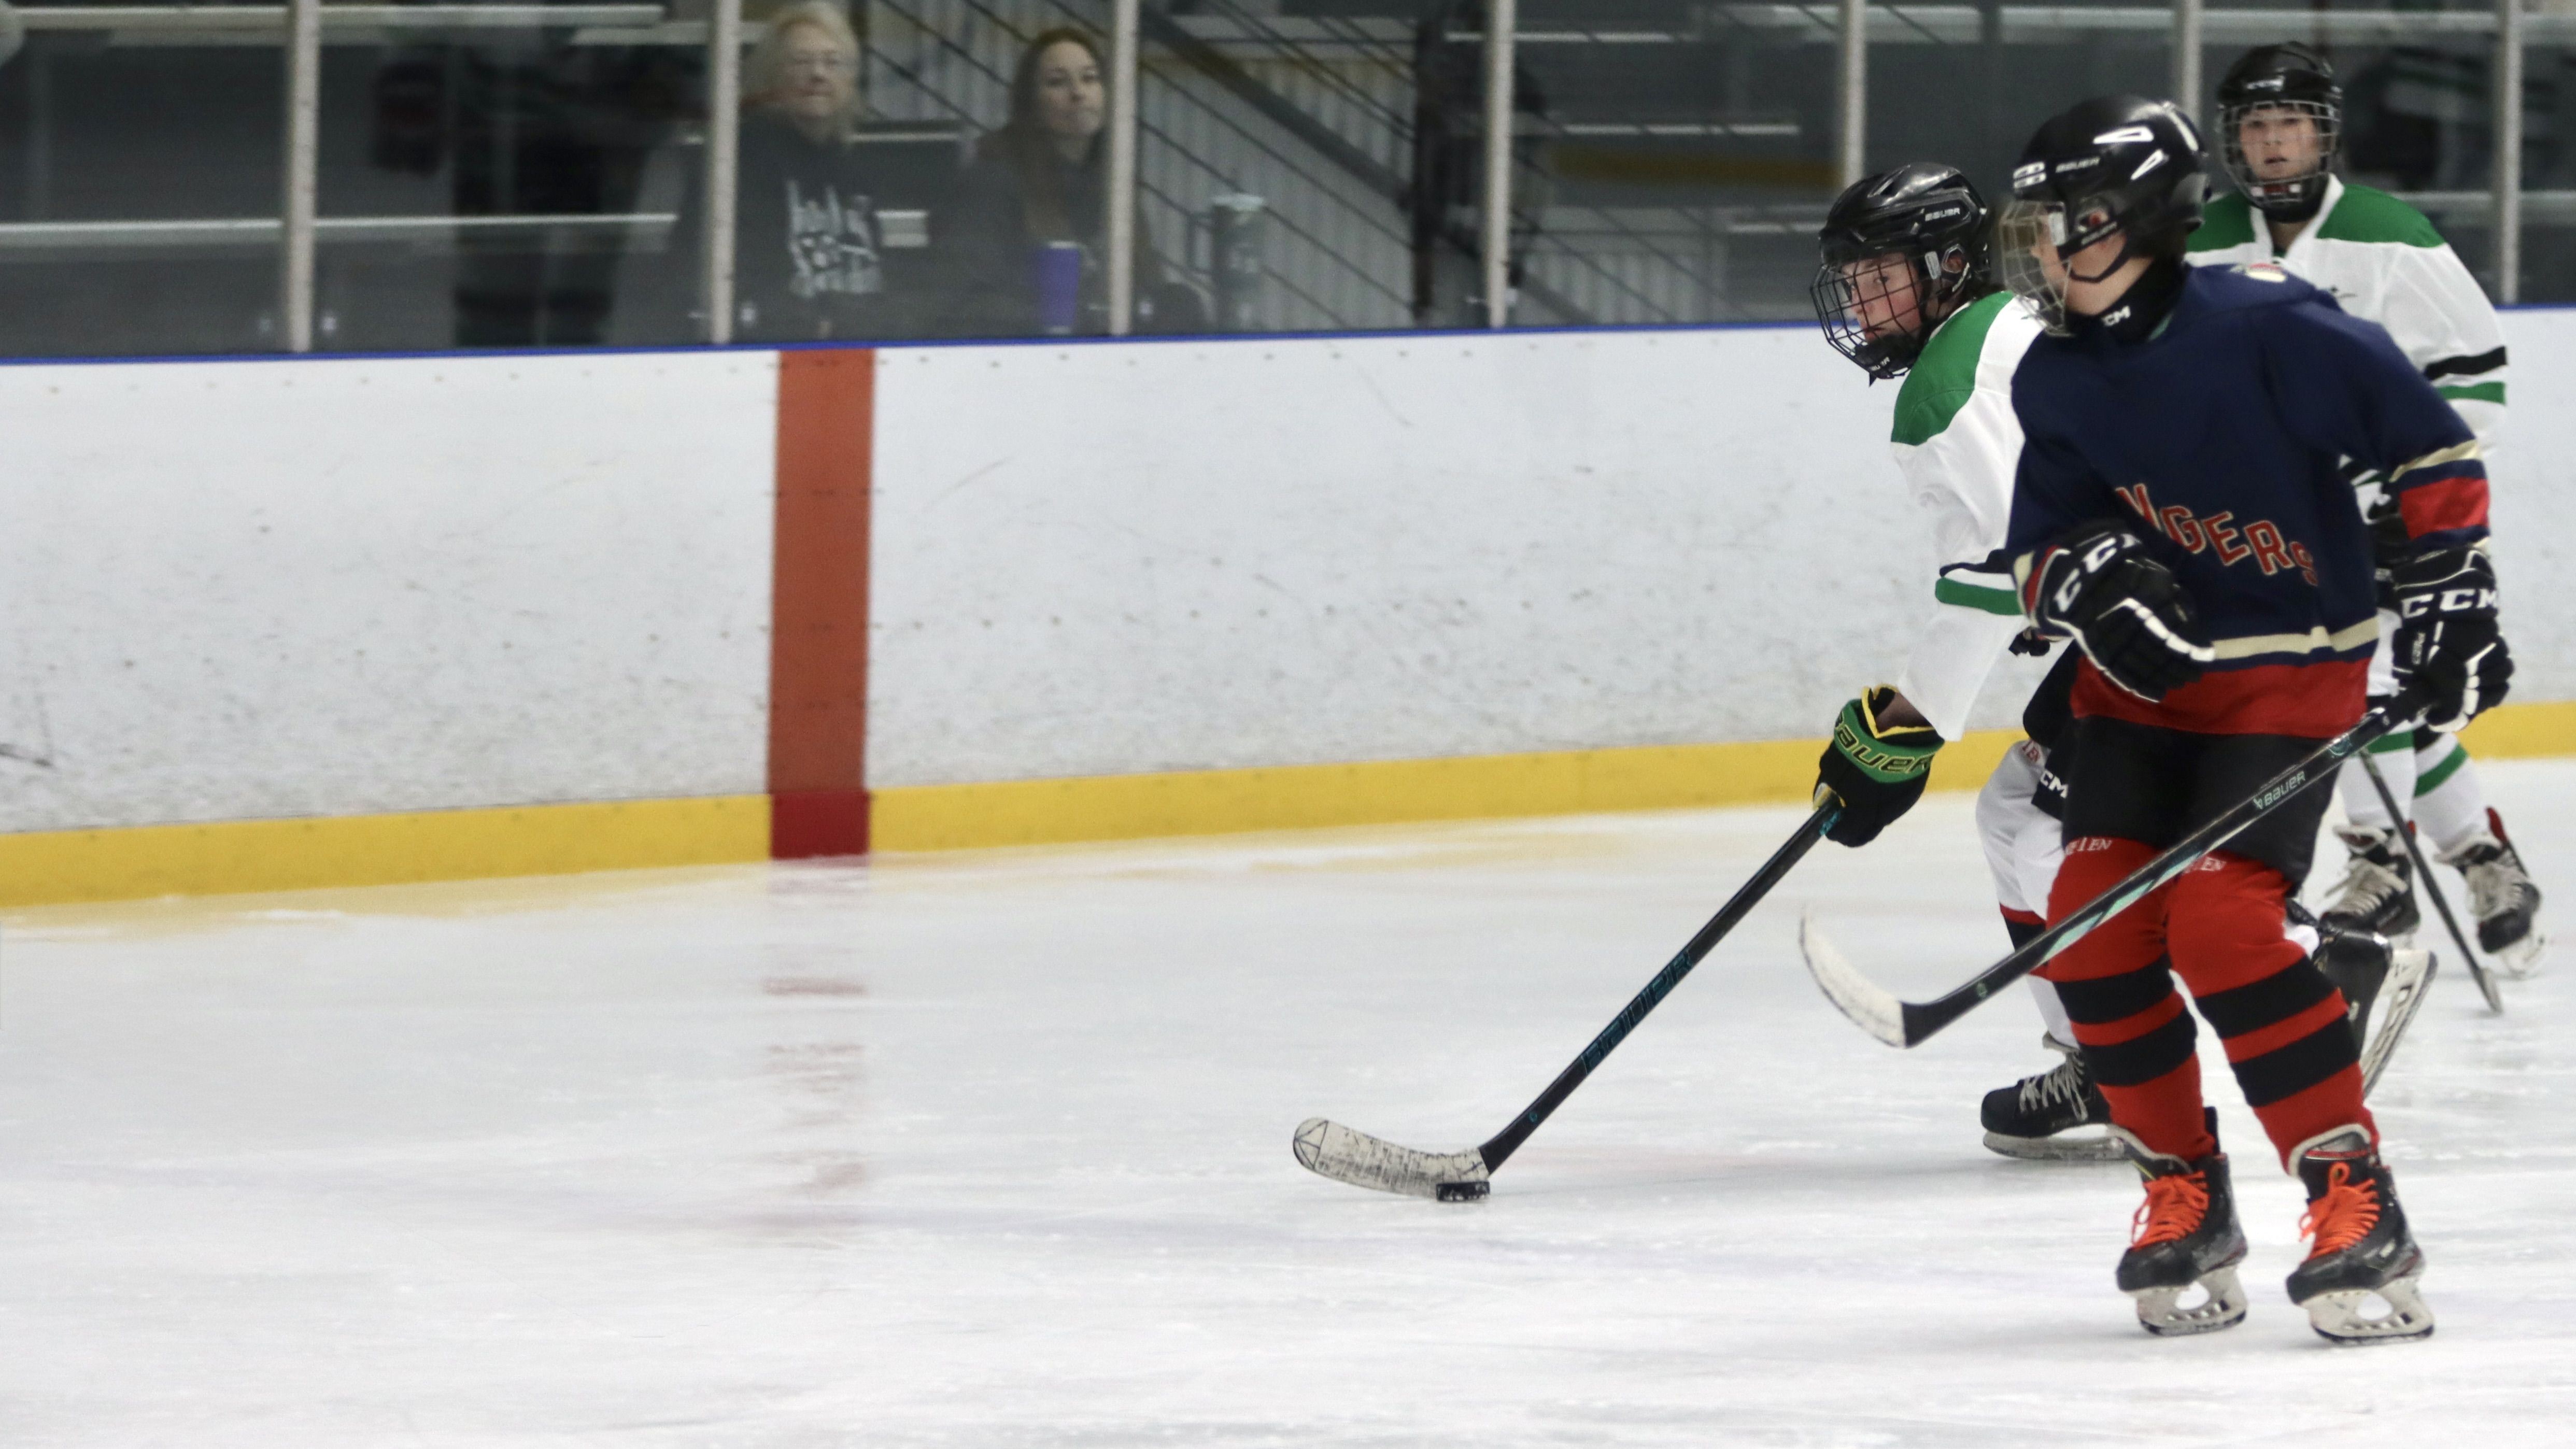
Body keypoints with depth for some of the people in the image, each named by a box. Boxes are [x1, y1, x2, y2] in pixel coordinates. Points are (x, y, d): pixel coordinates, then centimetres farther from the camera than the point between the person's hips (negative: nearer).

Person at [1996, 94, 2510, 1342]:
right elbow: (2038, 557, 9)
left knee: (2222, 922, -22)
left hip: (2292, 665, -6)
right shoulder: (2055, 382, 3)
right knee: (2095, 916, -9)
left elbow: (2432, 448, -13)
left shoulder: (2262, 327, -18)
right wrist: (2081, 577, -14)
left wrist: (2446, 594, -14)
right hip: (2143, 672, 6)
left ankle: (2356, 1203, -15)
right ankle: (2183, 1198, 6)